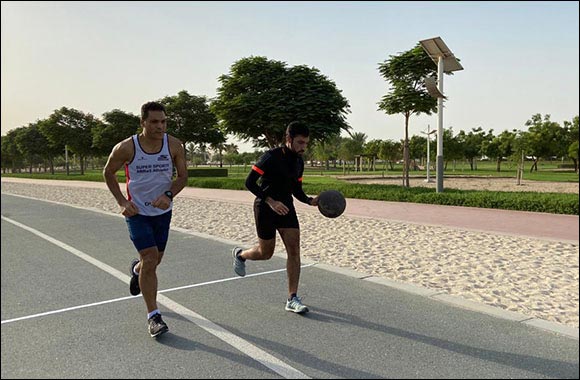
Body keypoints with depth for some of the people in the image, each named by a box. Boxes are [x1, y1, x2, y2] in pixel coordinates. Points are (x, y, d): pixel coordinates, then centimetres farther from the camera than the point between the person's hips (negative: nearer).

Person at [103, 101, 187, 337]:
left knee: (154, 260, 17)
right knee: (150, 259, -14)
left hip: (163, 211, 4)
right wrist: (122, 202, -11)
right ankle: (153, 316, -2)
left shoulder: (174, 146, -11)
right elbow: (108, 173, -1)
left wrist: (168, 195, -22)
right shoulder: (126, 148, -17)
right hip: (137, 211, -3)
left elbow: (183, 176, -3)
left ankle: (137, 269, 55)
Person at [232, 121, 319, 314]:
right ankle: (240, 254, 41)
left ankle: (292, 299, 2)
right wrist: (271, 201, -28)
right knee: (266, 253, 7)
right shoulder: (271, 157, -18)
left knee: (294, 250, -5)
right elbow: (250, 182, -19)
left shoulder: (299, 162, 4)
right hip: (265, 207, -6)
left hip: (286, 207, 6)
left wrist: (310, 201, -6)